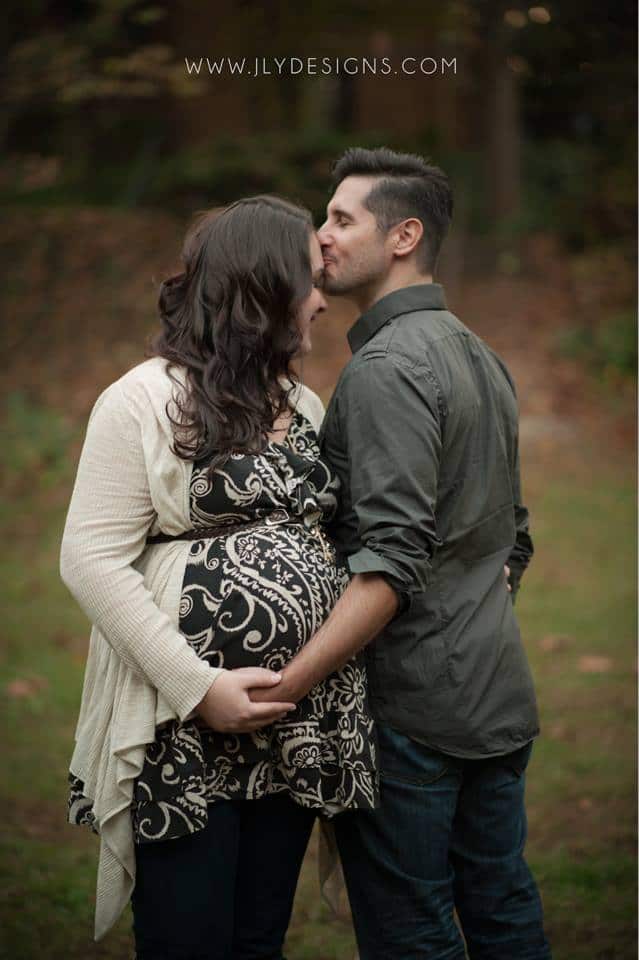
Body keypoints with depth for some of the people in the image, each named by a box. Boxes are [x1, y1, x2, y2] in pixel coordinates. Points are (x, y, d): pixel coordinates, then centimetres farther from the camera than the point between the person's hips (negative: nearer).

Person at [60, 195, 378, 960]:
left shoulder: (304, 406, 14)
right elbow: (92, 561, -14)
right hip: (187, 733, -6)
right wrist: (198, 686, -19)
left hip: (297, 730, 7)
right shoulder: (144, 401, -9)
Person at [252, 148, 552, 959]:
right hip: (498, 700, 9)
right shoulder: (481, 358, 14)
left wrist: (284, 684, -28)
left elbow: (392, 562, -24)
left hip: (412, 709, -9)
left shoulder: (388, 367, -15)